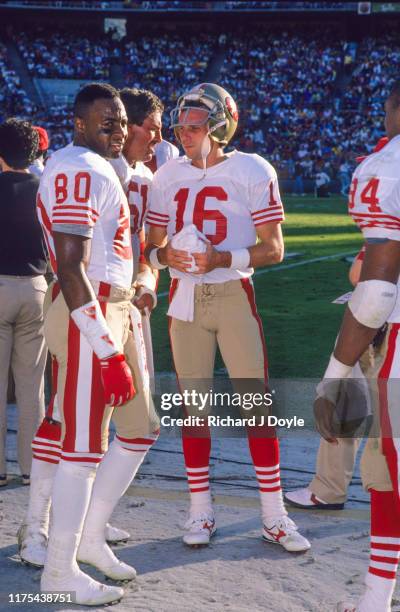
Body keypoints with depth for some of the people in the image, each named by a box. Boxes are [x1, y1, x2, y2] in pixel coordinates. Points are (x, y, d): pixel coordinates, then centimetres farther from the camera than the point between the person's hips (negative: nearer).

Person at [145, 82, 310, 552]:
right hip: (185, 297, 3)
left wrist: (221, 259, -19)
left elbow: (273, 249, -6)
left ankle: (274, 516, 7)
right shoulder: (168, 177, 7)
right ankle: (200, 510, 18)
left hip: (234, 295, -3)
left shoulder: (252, 172, -5)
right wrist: (165, 255, -11)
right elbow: (153, 245, 12)